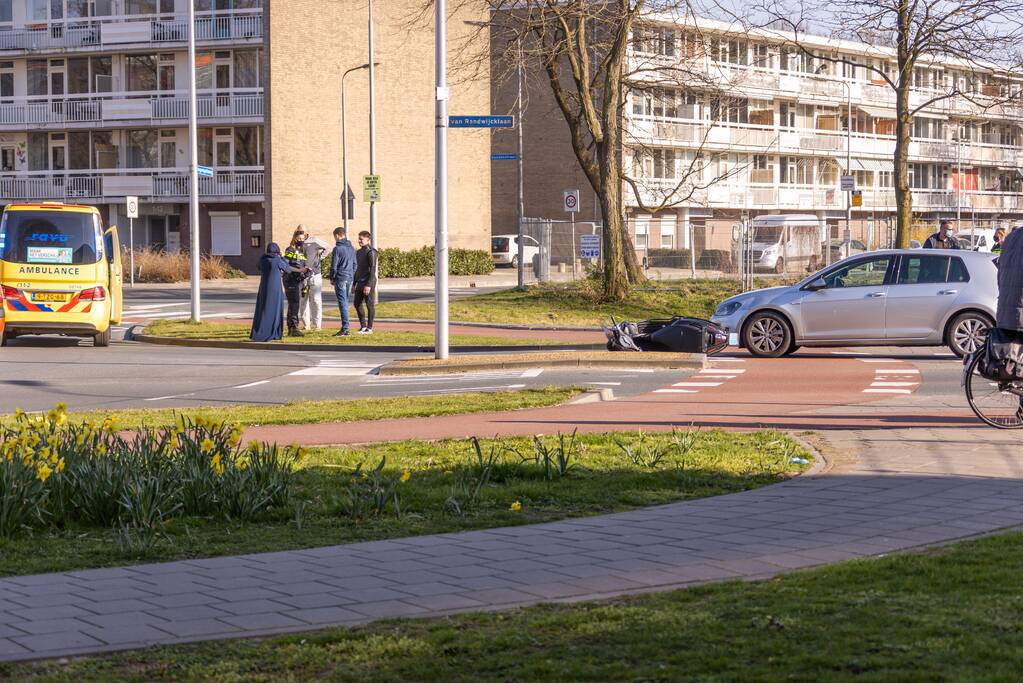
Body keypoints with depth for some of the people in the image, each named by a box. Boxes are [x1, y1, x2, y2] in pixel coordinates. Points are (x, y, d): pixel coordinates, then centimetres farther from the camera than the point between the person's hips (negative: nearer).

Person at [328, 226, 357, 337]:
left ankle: (345, 329, -9)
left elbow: (334, 266, -9)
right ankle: (345, 328, 13)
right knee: (345, 302, 13)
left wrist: (332, 278, 3)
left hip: (340, 278, -7)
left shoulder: (337, 249, -10)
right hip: (350, 279, 7)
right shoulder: (352, 248, 12)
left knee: (343, 303, -6)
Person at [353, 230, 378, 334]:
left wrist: (369, 285, -21)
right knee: (357, 304, 10)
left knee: (369, 305, -2)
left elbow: (372, 269, -16)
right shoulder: (358, 252, 15)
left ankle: (369, 328, 4)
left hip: (368, 283, -9)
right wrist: (354, 284, 18)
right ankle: (363, 326, 20)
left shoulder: (371, 252, -11)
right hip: (360, 283, 9)